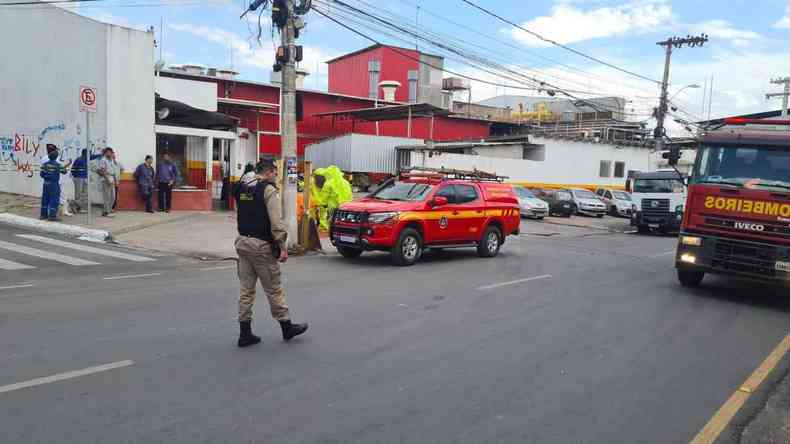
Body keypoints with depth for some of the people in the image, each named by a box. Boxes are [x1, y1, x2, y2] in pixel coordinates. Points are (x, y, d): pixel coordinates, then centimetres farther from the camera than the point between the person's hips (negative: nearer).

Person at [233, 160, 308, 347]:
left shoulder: (242, 190, 13)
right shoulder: (268, 190, -11)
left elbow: (241, 216, 15)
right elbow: (276, 222, -17)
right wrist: (282, 247, -14)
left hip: (242, 242, 7)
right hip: (261, 246, -7)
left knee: (247, 289, 11)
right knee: (274, 290, 4)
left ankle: (245, 333, 14)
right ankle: (287, 327, 17)